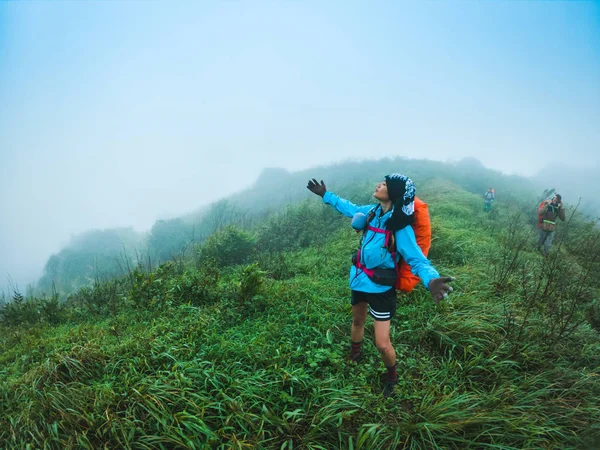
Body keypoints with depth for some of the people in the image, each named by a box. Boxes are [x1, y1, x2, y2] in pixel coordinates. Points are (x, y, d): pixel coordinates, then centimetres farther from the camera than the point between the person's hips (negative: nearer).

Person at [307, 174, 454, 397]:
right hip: (359, 279, 6)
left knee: (382, 344, -3)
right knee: (358, 321, 28)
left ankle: (392, 377, 29)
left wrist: (431, 280, -51)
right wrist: (325, 195, 19)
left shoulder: (401, 228, -27)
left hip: (380, 287, -6)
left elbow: (418, 259, -29)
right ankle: (354, 358, 56)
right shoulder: (373, 211, -8)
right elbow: (352, 209, 12)